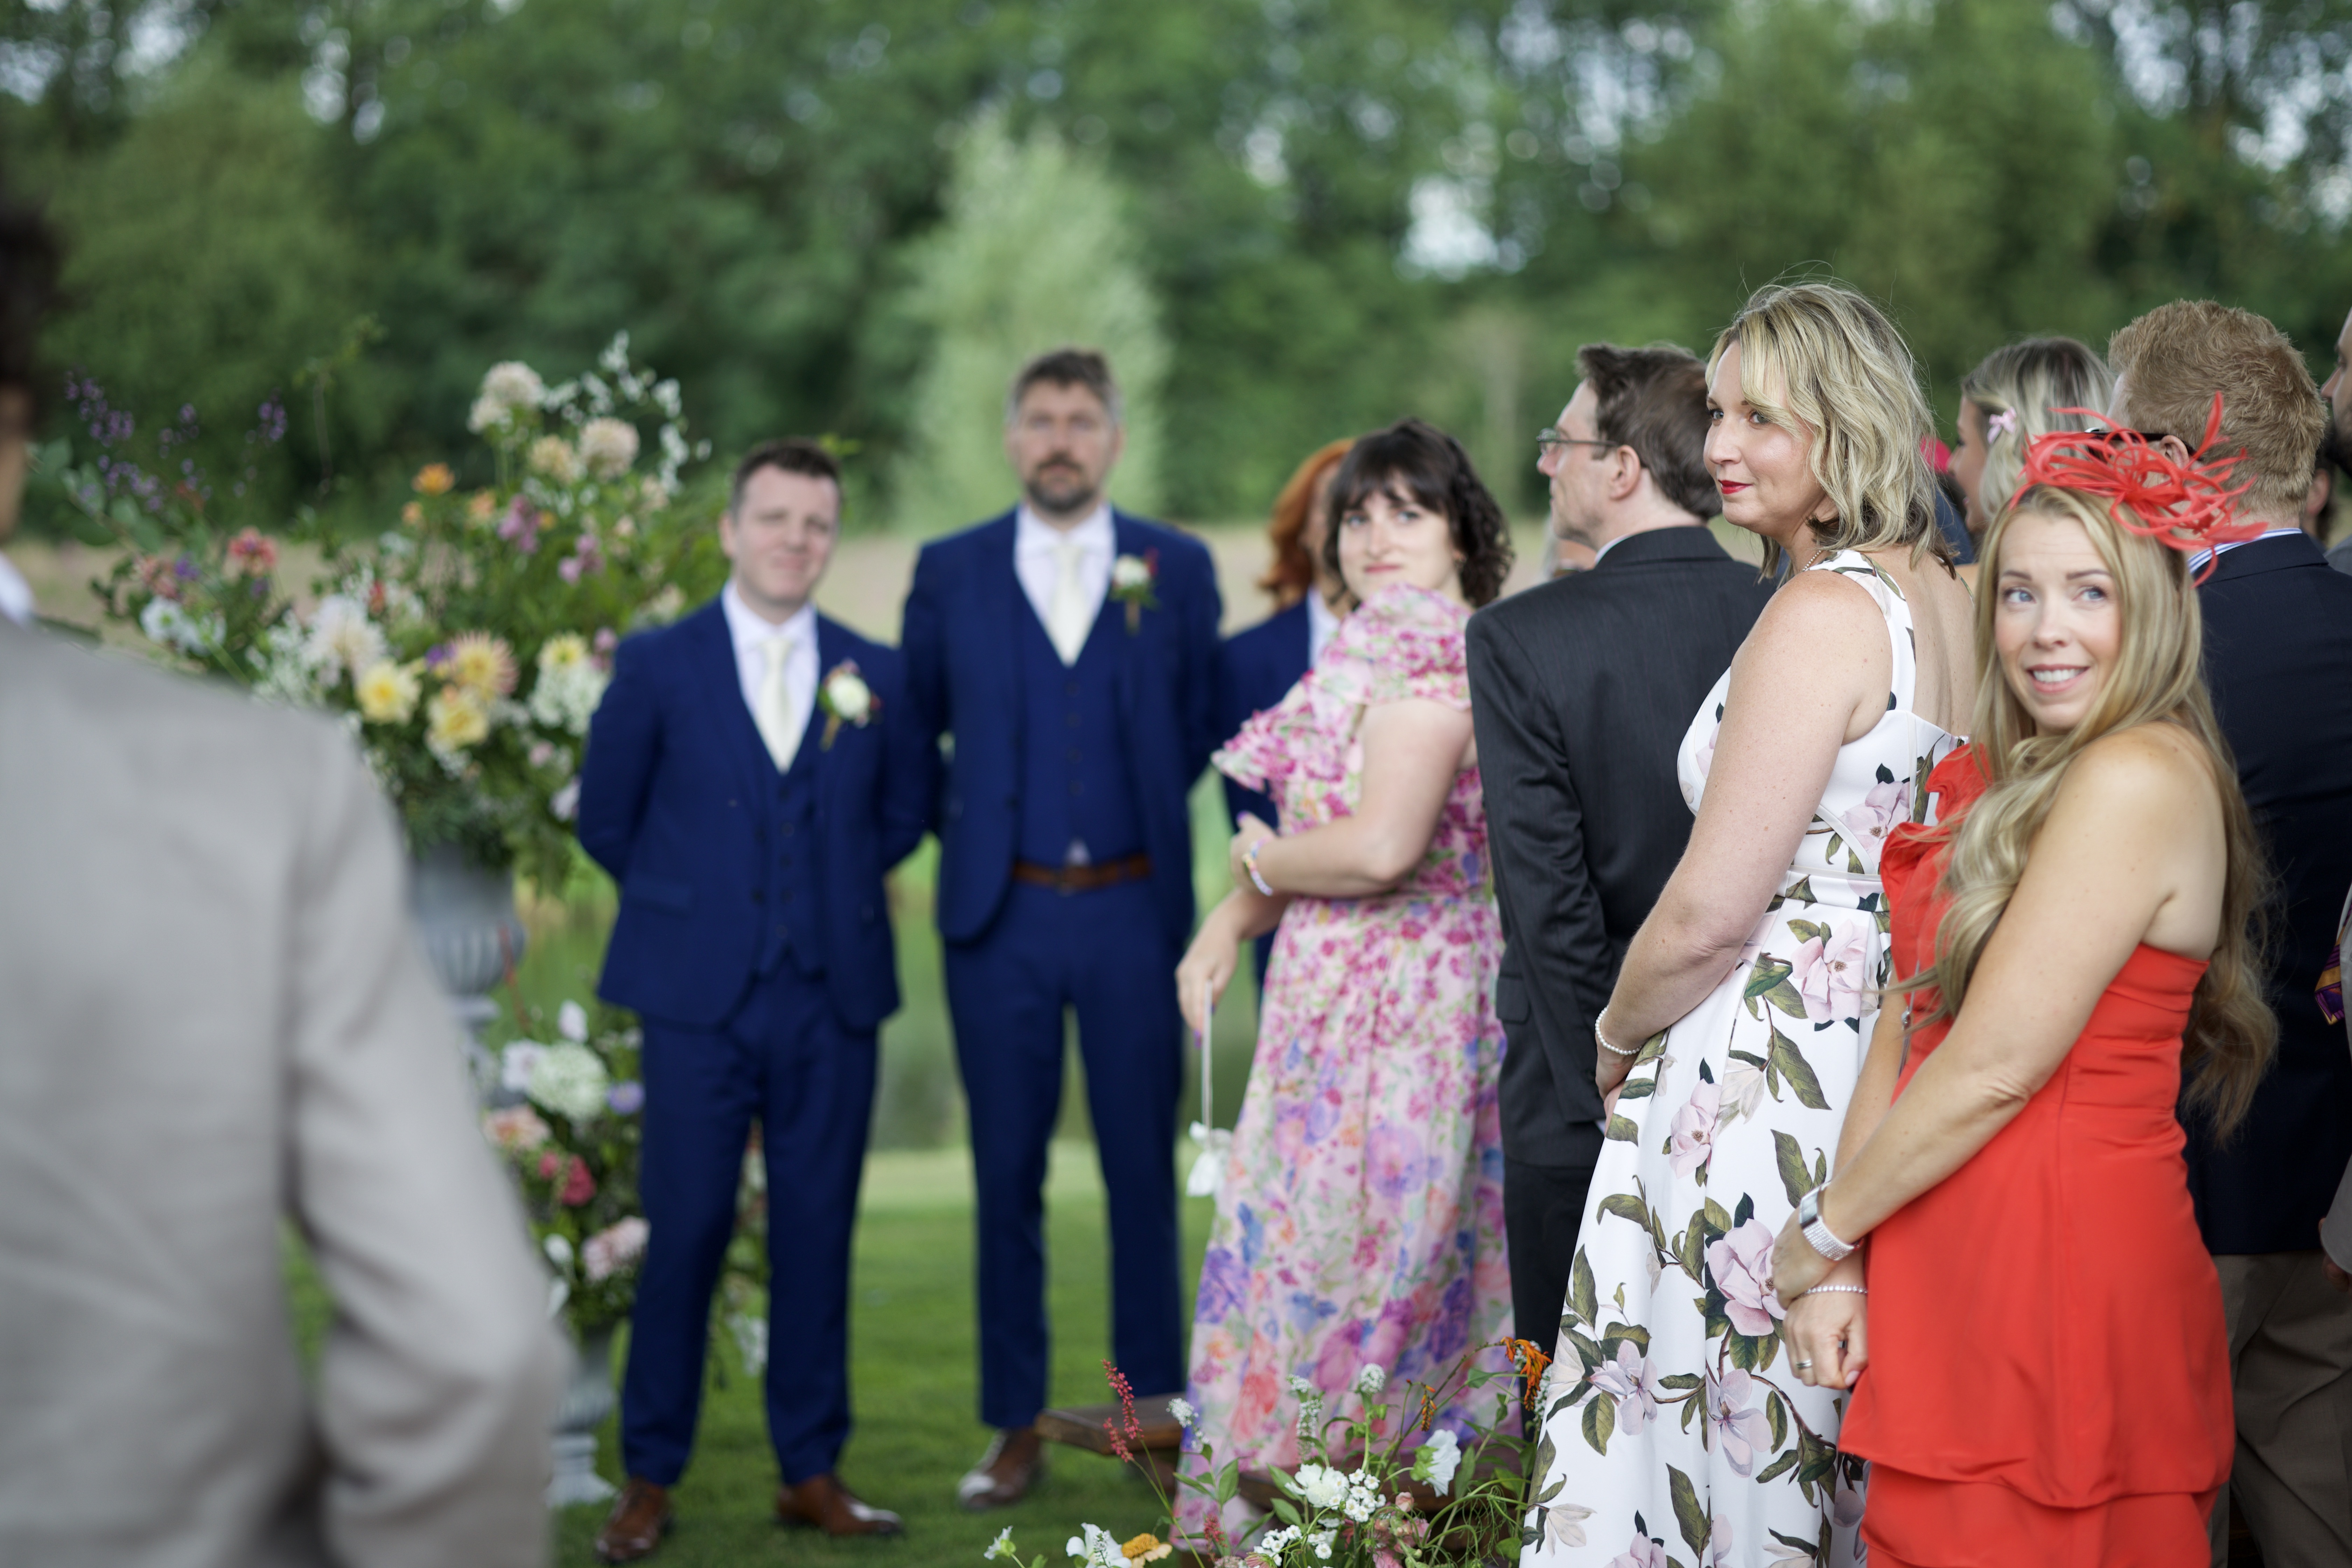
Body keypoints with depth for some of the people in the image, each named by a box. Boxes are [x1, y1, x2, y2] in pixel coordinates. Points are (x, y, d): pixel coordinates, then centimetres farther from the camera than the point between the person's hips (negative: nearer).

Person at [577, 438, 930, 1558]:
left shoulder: (873, 675, 8)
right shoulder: (658, 665, 2)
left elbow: (903, 809, 20)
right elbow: (605, 817, 9)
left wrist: (835, 896, 13)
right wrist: (685, 905, 11)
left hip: (834, 1001, 2)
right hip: (702, 1001, -2)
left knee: (817, 1235, 5)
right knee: (685, 1234, -3)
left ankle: (810, 1472, 16)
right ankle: (649, 1478, 9)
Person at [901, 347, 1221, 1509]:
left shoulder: (1178, 569, 4)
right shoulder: (949, 572, 5)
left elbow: (1199, 727, 11)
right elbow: (915, 730, 13)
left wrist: (1143, 815, 7)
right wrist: (964, 827, 7)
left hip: (1132, 906, 0)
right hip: (1001, 915, 0)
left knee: (1144, 1169, 4)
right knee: (1008, 1174, 5)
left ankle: (1152, 1412, 15)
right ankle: (1016, 1431, 12)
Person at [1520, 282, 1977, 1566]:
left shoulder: (1821, 614, -17)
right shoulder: (1947, 598, 8)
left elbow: (1711, 916, -17)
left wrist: (1619, 1038, 0)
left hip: (1765, 1086, -9)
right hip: (1894, 1063, 9)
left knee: (1731, 1449, 0)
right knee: (1851, 1456, 16)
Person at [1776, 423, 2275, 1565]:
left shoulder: (2139, 778, -16)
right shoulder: (2013, 779, 12)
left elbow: (1994, 1067, -18)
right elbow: (1910, 1019, 7)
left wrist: (1819, 1232, -5)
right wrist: (1844, 1262, -1)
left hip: (2058, 1271, -8)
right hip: (1950, 1260, 8)